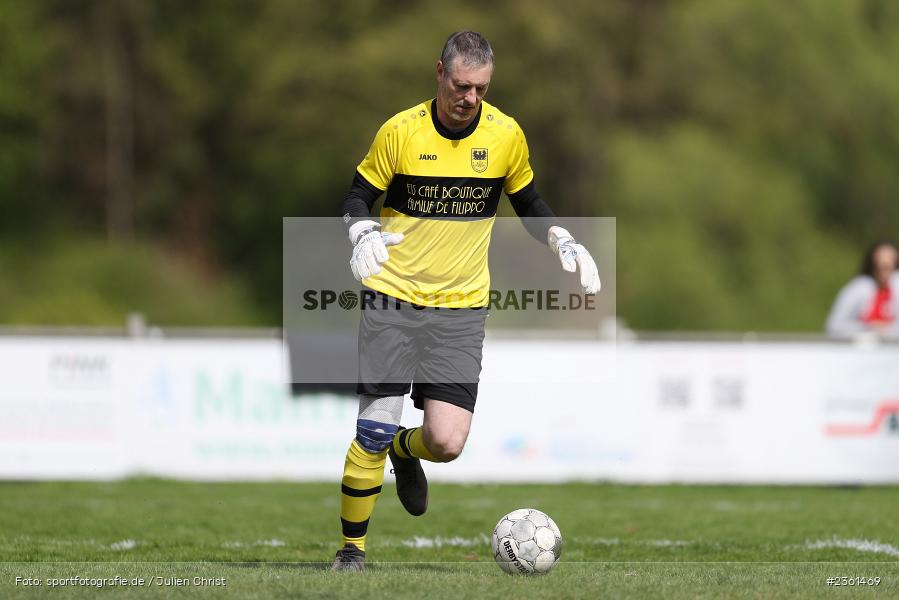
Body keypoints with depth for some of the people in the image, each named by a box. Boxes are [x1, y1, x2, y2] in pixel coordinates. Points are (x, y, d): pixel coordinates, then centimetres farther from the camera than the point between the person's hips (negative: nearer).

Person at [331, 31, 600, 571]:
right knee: (373, 433, -9)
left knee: (447, 442, -10)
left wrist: (565, 244, -2)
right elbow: (360, 196, 4)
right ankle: (351, 549, 8)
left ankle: (406, 451, 27)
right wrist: (363, 235, -17)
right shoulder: (401, 131, -6)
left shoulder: (505, 135, 0)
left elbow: (529, 205, 15)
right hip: (394, 302, -2)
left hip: (462, 308, 2)